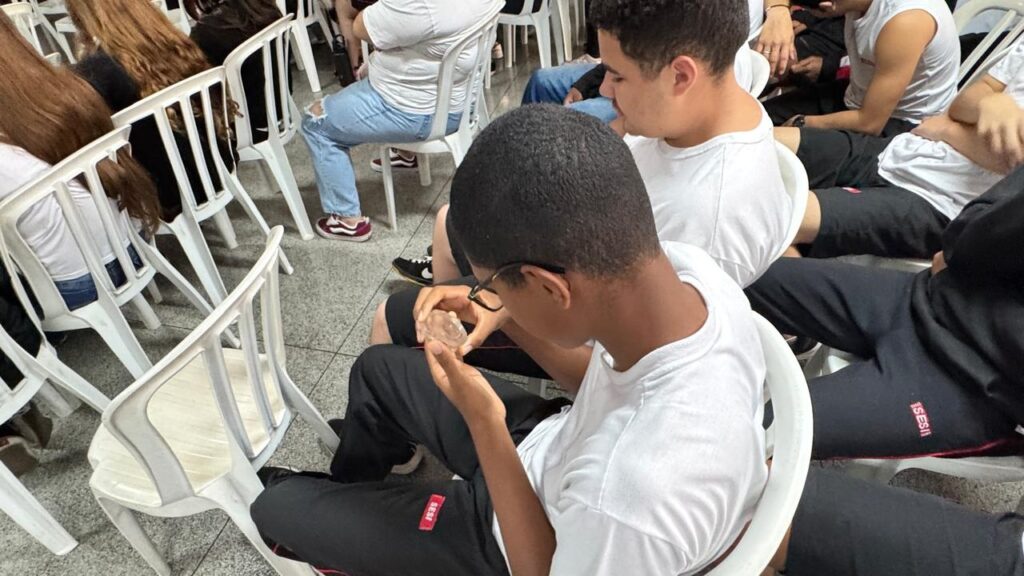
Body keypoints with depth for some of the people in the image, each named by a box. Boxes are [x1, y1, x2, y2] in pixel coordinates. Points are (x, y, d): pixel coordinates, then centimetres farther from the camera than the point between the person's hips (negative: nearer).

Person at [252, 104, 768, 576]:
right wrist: (507, 315, -15)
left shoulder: (637, 493, -47)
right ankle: (342, 494, 50)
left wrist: (484, 424, -30)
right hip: (553, 449, 6)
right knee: (379, 368, 21)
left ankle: (320, 517, 46)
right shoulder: (685, 266, -25)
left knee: (274, 509, 7)